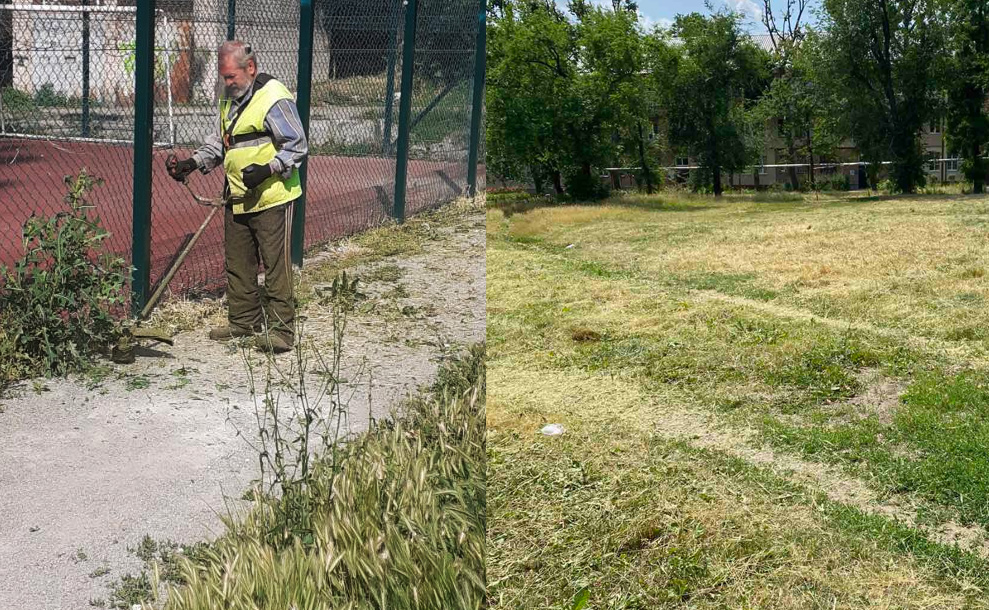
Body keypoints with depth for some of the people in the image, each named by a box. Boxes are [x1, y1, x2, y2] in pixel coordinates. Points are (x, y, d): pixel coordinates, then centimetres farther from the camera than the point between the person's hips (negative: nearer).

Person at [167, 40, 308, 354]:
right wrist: (193, 163, 10)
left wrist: (266, 169, -26)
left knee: (277, 266, -4)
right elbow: (220, 141, 24)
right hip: (237, 198, 9)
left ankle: (281, 329, 2)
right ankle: (244, 321, 26)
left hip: (271, 198, -9)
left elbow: (298, 146, -16)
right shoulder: (230, 97, 14)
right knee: (237, 264, 14)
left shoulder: (274, 98, -15)